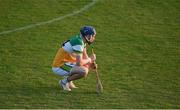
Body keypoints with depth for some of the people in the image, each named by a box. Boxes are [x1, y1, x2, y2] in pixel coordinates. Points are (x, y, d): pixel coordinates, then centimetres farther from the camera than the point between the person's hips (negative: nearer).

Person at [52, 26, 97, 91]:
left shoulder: (82, 40, 6)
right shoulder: (78, 43, -23)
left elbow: (84, 56, 18)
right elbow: (79, 63, -26)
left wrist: (91, 63, -1)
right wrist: (90, 59, -9)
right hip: (59, 68, -10)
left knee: (88, 65, 16)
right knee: (84, 71, -27)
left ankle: (68, 79, 14)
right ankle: (64, 81, -7)